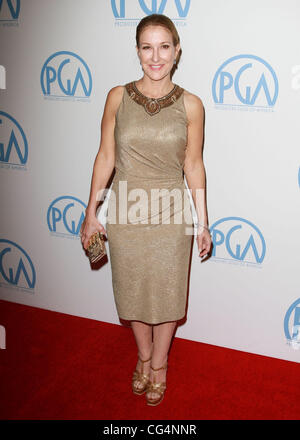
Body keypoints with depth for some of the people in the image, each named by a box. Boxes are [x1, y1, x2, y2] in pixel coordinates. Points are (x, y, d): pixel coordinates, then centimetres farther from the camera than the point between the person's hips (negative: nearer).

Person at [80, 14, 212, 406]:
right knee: (133, 289, 16)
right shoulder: (118, 97, -3)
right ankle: (144, 358, 43)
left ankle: (159, 364, 39)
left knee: (167, 292, 13)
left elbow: (194, 165, 0)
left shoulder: (191, 105, -5)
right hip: (125, 212, 1)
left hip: (170, 215, -1)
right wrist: (91, 213, 3)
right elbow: (105, 157, 1)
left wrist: (202, 222, 3)